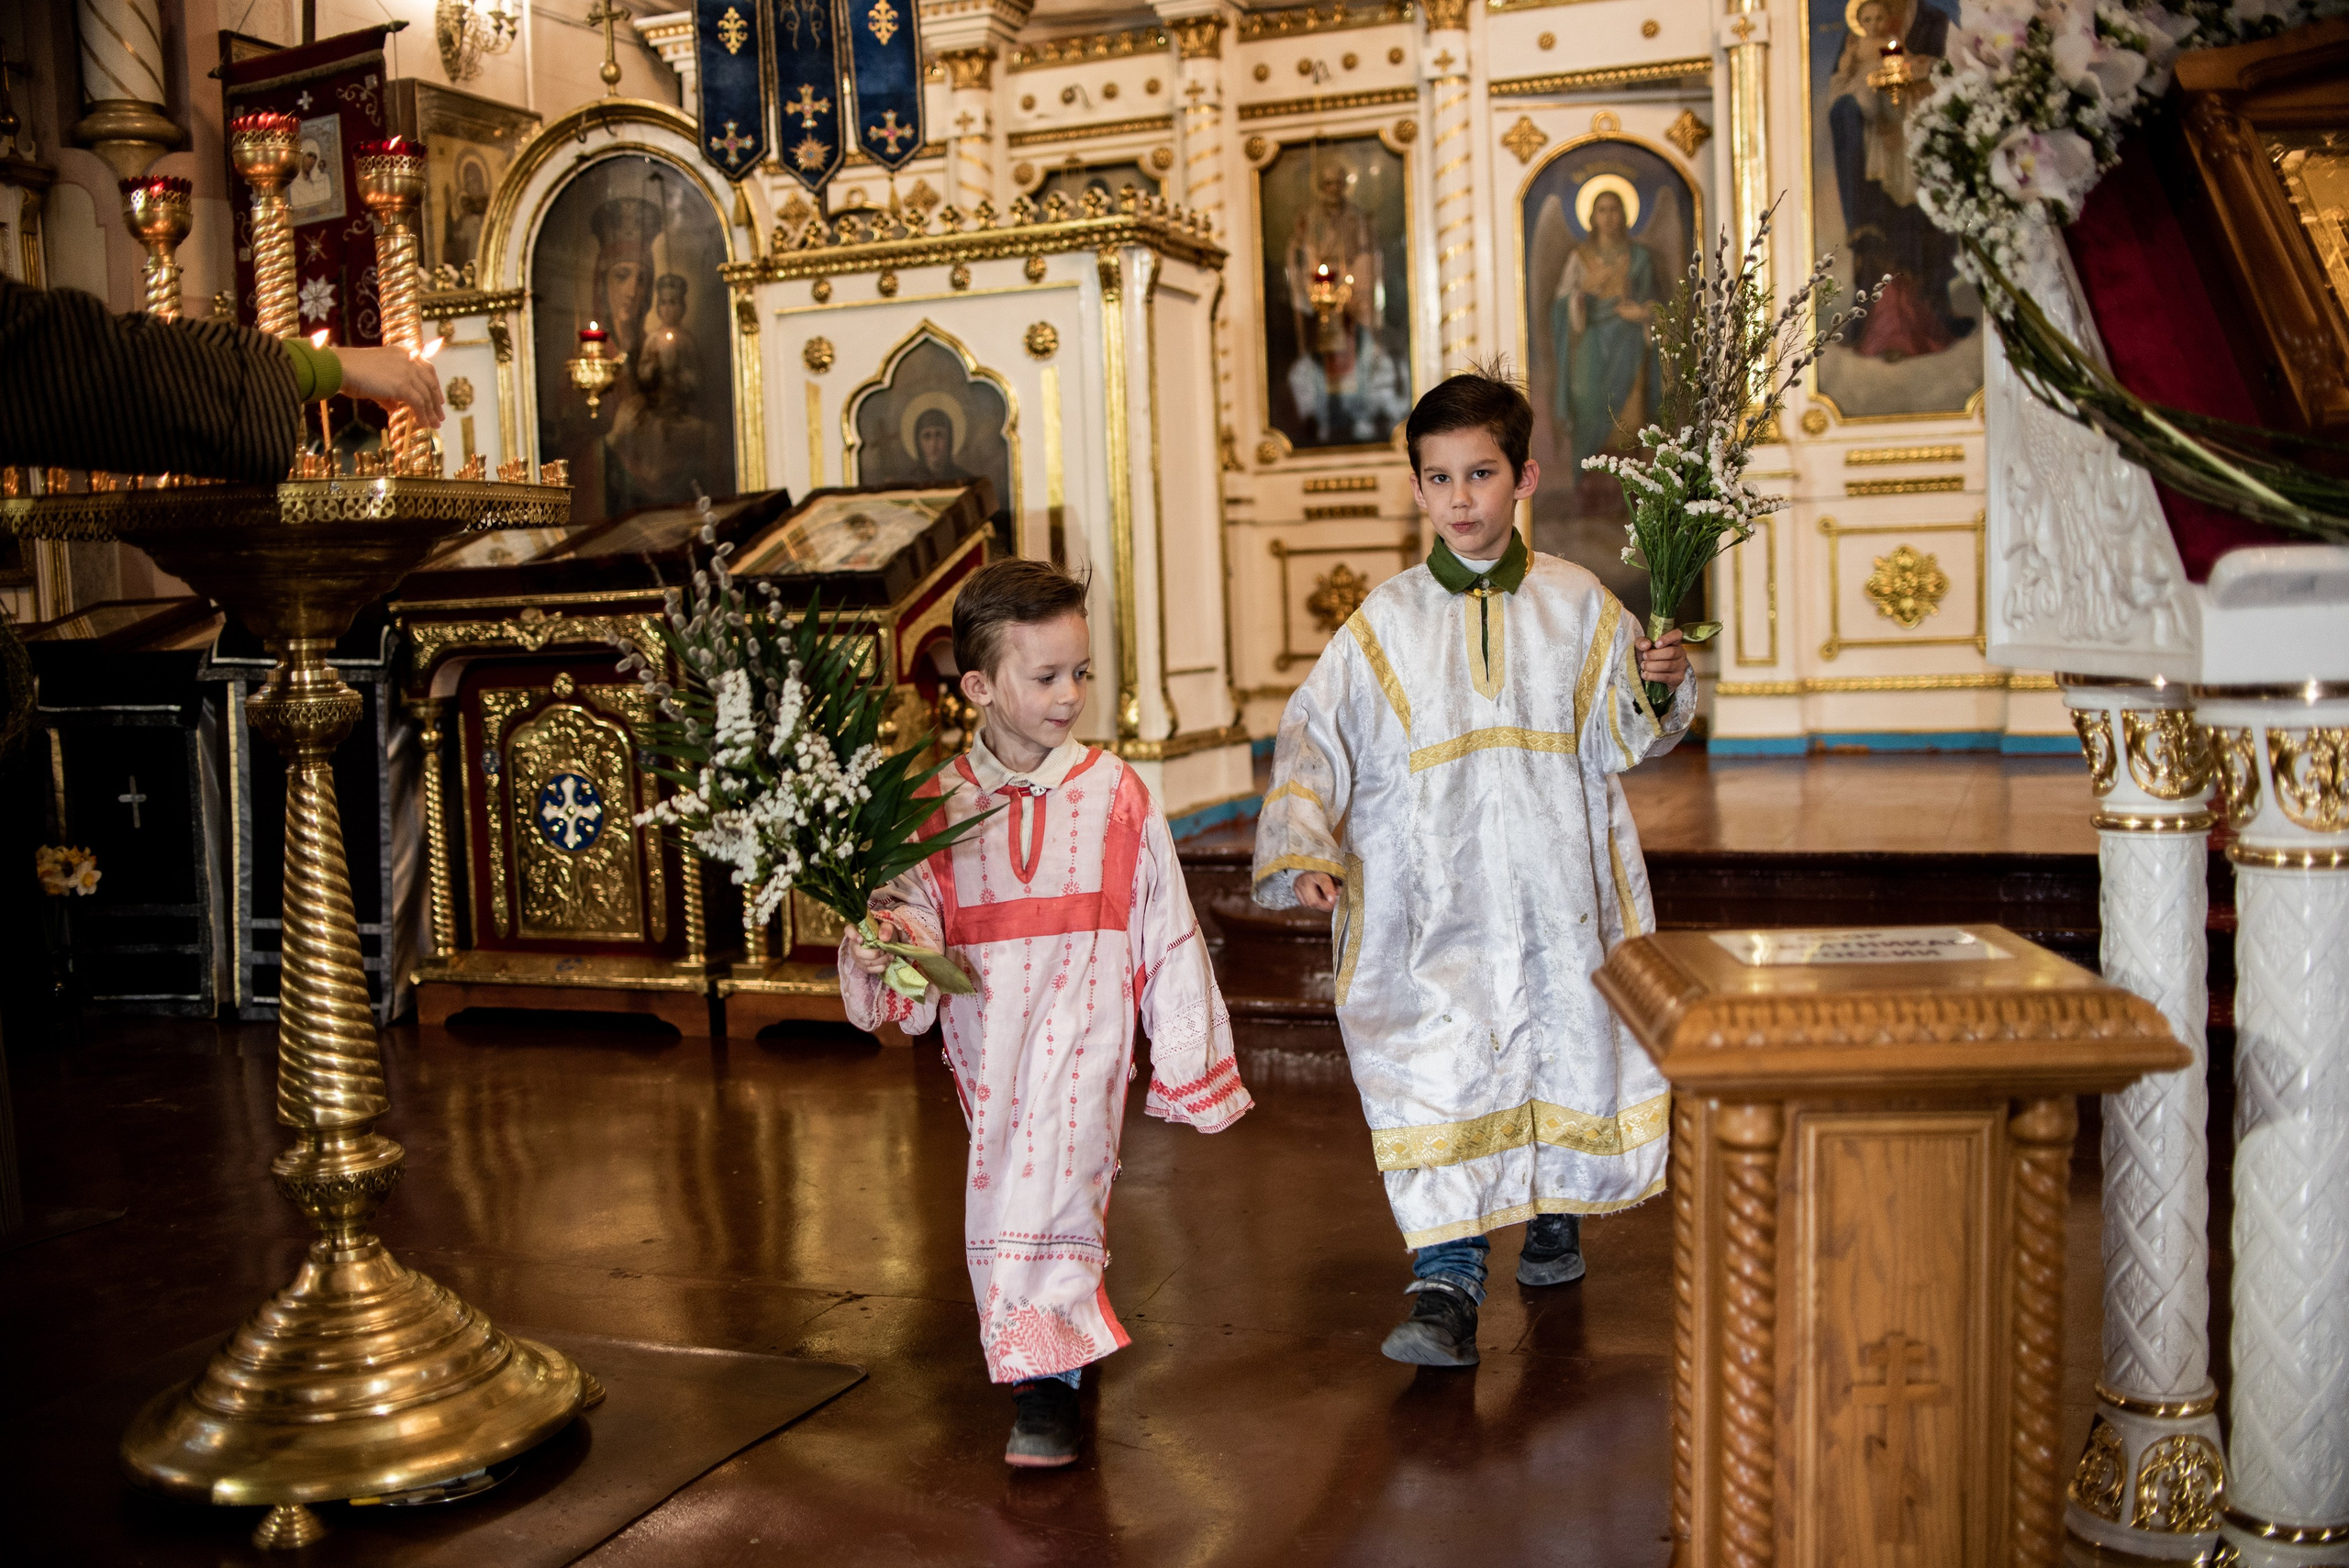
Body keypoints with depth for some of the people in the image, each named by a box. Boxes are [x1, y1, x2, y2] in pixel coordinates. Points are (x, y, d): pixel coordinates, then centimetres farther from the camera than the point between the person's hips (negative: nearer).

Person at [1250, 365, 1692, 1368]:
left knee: (1573, 1052, 13)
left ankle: (1556, 1213, 40)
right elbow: (1314, 740, 3)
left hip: (1558, 900, 2)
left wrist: (1659, 689, -11)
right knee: (1434, 1076, -10)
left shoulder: (1575, 604, 5)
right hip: (1433, 902, -2)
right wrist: (1302, 853, -9)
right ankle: (1445, 1287, -5)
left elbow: (1622, 740, 9)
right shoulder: (1384, 623, 2)